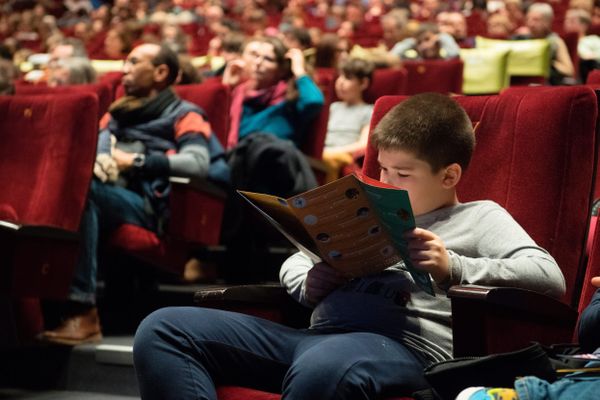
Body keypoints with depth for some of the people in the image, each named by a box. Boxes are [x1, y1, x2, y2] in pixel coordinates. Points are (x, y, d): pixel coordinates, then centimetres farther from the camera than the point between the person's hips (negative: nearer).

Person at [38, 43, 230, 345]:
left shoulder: (183, 115, 11)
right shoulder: (115, 114, 33)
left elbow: (198, 162, -8)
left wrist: (137, 161, -13)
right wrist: (89, 160, 1)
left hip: (145, 204, -5)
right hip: (105, 191, 6)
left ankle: (82, 311, -41)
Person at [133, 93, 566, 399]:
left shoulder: (480, 217, 15)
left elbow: (549, 277, -1)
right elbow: (293, 263, 35)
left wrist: (452, 267, -13)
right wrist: (308, 285, 10)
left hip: (404, 341, -7)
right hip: (317, 332, 7)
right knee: (161, 331, -9)